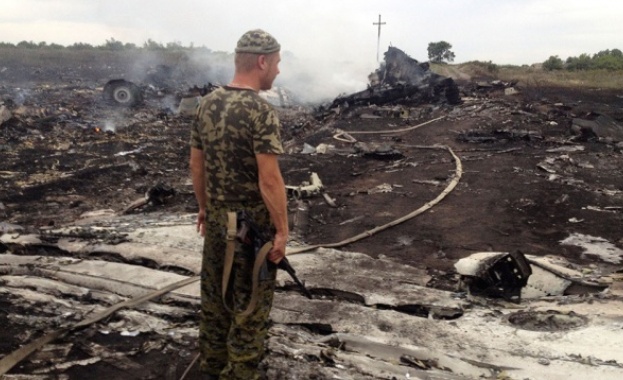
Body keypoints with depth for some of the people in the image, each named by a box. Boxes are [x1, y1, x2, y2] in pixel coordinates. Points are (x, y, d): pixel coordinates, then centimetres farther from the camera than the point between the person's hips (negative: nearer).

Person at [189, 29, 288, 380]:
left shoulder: (208, 104, 3)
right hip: (252, 224, -7)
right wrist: (282, 230, -15)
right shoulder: (261, 111, -20)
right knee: (250, 305, 7)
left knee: (215, 294, 19)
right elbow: (269, 179, -23)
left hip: (216, 218, 7)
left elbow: (196, 162, 9)